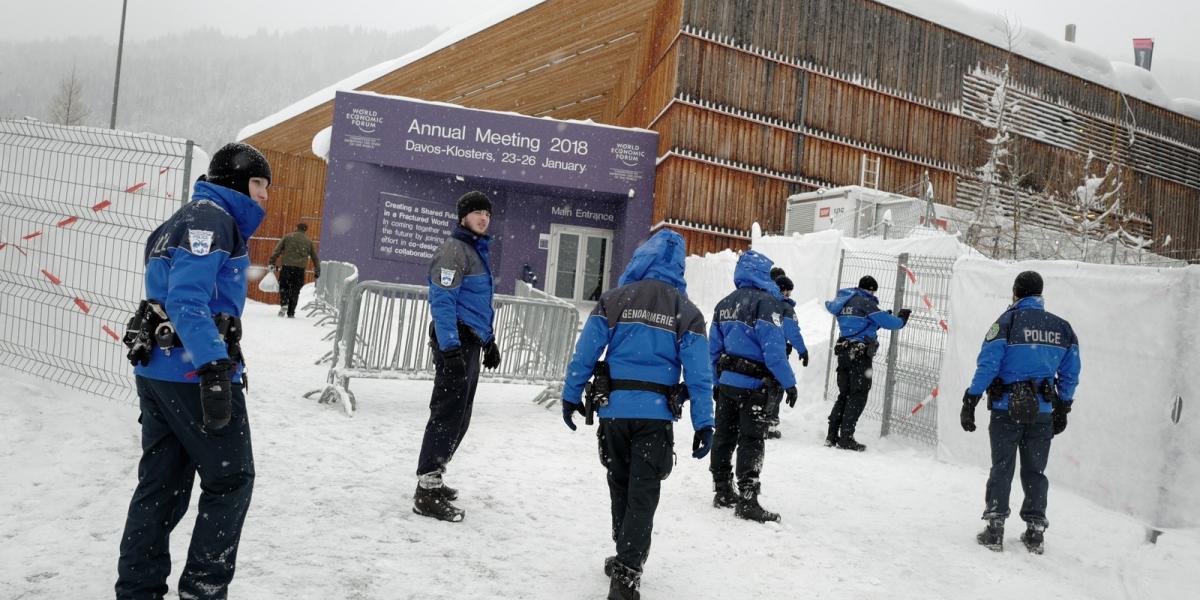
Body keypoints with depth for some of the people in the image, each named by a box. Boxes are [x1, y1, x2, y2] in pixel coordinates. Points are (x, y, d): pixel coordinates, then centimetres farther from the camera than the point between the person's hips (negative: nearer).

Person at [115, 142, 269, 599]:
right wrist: (214, 368, -30)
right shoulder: (211, 218, -10)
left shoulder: (192, 218, 21)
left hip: (156, 370, 10)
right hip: (195, 371, -10)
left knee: (161, 483, 12)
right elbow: (188, 300, -22)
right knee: (231, 479, 2)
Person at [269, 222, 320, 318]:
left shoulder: (288, 237, 9)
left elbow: (277, 250, 1)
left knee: (283, 286, 12)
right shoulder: (309, 241, 15)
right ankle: (291, 313, 7)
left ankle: (284, 304, -13)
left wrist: (272, 263, 1)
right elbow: (315, 257, 17)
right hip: (300, 268, 1)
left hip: (287, 266, -1)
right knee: (295, 291, 7)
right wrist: (317, 271, 23)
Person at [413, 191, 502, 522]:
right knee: (448, 413, -10)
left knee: (459, 415, 13)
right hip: (456, 342, -10)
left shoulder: (478, 250, 19)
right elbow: (442, 301, -19)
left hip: (471, 343, 10)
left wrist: (489, 341, 26)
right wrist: (450, 347, -25)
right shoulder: (454, 249, -11)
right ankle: (427, 493, -8)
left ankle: (431, 479, 23)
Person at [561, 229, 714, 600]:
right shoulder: (686, 311, 2)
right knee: (643, 494, 2)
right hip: (656, 413, -1)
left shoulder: (614, 299, 0)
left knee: (620, 486, 17)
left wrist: (570, 396, 7)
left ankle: (625, 562, 31)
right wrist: (704, 424, 0)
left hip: (614, 407, 1)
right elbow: (698, 372, -3)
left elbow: (585, 353, -2)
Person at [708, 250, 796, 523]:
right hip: (756, 385, -7)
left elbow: (714, 349, 13)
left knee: (725, 436, 14)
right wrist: (789, 382, -13)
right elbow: (774, 349, -19)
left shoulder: (724, 304, 11)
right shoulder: (766, 302, -14)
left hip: (727, 382, 7)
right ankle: (747, 501, -4)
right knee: (751, 441, -4)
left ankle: (723, 492, 24)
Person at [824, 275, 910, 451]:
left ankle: (832, 435, 10)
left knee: (844, 394, 13)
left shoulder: (844, 302, 16)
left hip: (843, 352, 8)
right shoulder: (864, 302, -10)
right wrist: (901, 319, 11)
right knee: (858, 396, -4)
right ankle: (846, 438, -7)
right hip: (860, 354, -8)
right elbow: (887, 322, -8)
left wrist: (883, 317, 22)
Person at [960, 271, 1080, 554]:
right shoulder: (1062, 327, 8)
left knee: (1002, 468, 4)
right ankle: (1035, 530, 16)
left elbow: (987, 365, -13)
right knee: (1035, 471, 13)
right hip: (1043, 411, 4)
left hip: (1007, 407, -3)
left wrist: (970, 401, -8)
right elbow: (1070, 374, 11)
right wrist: (1062, 409, 20)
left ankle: (995, 528, 3)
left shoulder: (1008, 321, -7)